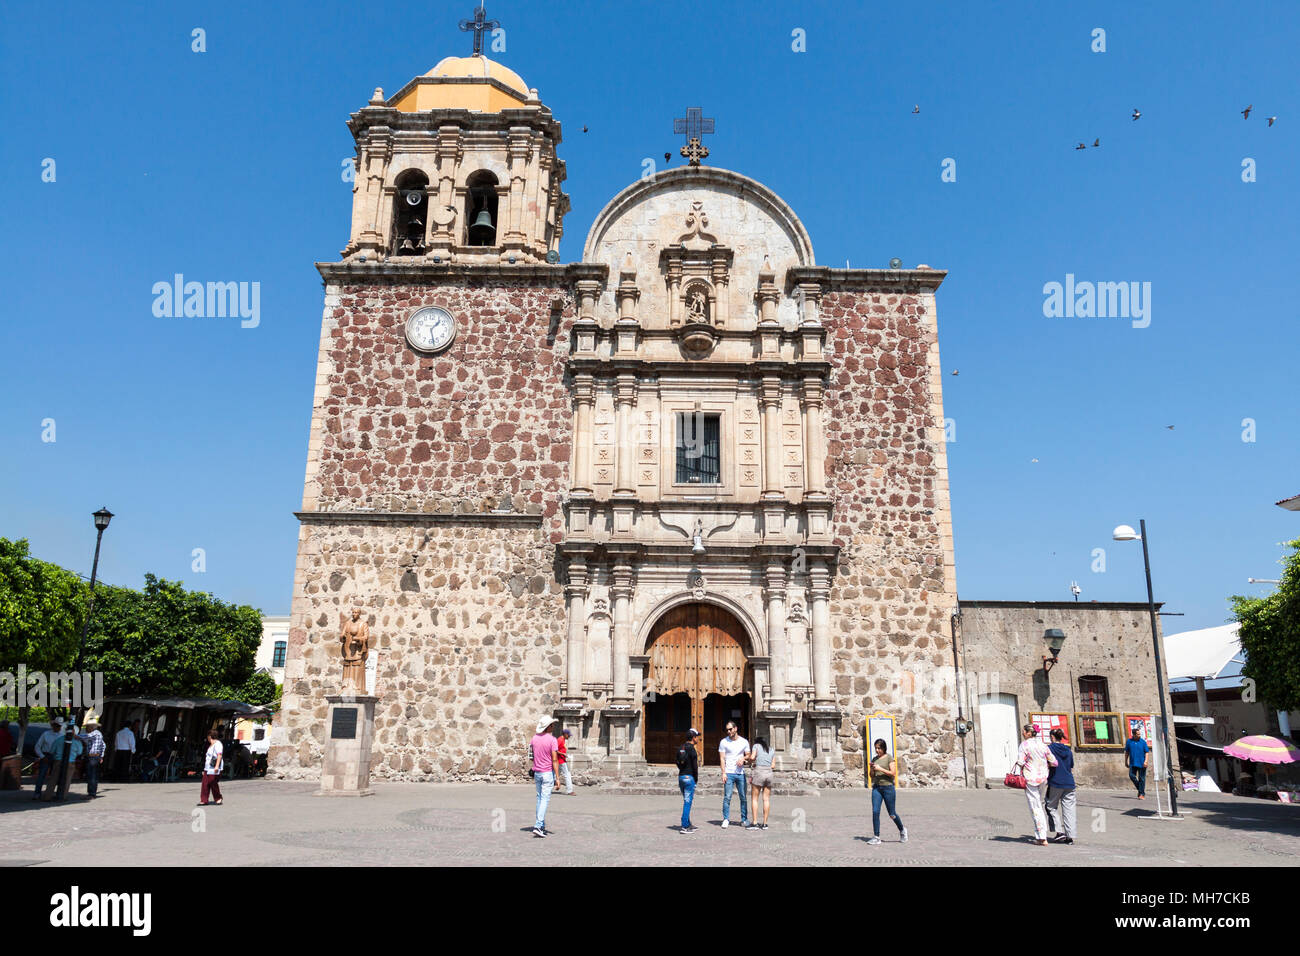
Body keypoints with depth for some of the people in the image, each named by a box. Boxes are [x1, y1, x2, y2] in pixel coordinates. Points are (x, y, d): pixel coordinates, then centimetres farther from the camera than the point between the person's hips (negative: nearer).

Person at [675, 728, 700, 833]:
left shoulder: (680, 748, 11)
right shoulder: (691, 749, -13)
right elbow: (694, 765, -13)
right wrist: (696, 778, -2)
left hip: (681, 776, 8)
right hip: (689, 777, -8)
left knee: (687, 801, 17)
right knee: (688, 802, -5)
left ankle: (688, 825, 23)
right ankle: (684, 827, -5)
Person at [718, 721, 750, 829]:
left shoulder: (744, 742, 8)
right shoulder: (724, 742, 2)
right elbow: (722, 758, 0)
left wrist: (743, 758, -10)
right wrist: (723, 773, -9)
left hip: (741, 773, 2)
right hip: (729, 773, -2)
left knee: (744, 797, 5)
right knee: (727, 797, -6)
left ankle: (744, 820, 15)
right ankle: (726, 819, 2)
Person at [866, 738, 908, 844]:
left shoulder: (889, 757, -4)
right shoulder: (874, 759, 11)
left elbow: (893, 773, -11)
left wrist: (880, 769, -18)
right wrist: (872, 769, -5)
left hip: (888, 787, -4)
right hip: (876, 788, 4)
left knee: (892, 814, 5)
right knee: (875, 812, -7)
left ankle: (902, 830, 32)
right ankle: (876, 837, -1)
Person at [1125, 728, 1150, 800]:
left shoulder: (1143, 742, 0)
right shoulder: (1129, 741, 4)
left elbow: (1147, 752, 0)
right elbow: (1126, 752, 12)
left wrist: (1146, 761, -14)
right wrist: (1126, 761, 13)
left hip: (1141, 764, -2)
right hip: (1133, 763, 2)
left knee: (1141, 778, 0)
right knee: (1131, 775, -8)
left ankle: (1142, 794, 8)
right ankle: (1139, 788, 15)